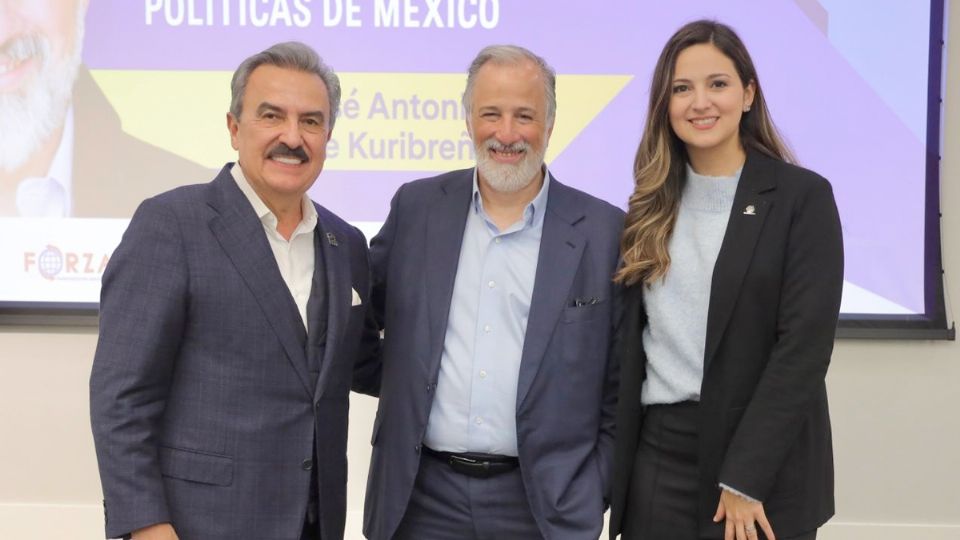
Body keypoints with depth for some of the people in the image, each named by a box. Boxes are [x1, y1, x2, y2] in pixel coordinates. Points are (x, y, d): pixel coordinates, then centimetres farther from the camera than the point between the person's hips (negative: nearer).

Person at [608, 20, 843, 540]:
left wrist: (744, 477, -16)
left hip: (763, 463, -4)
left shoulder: (802, 196, -7)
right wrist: (610, 461, 2)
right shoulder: (651, 203, 6)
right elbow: (630, 335, 9)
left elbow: (804, 345, -12)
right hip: (654, 455, 4)